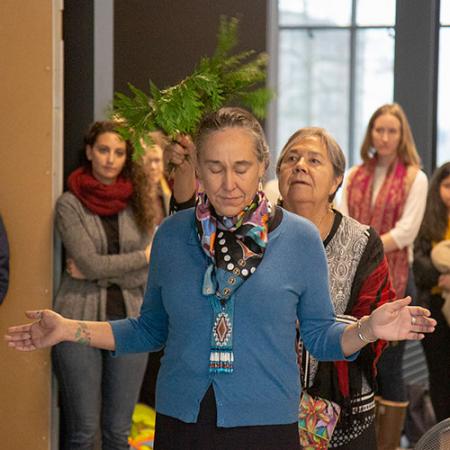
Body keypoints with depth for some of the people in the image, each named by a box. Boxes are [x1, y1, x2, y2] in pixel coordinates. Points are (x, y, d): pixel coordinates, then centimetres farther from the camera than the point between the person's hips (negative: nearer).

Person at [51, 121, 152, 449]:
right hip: (80, 321, -2)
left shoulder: (136, 205, 6)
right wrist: (145, 255, -4)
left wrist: (95, 272, -10)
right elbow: (90, 262, -11)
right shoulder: (70, 204, -1)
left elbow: (144, 275, -1)